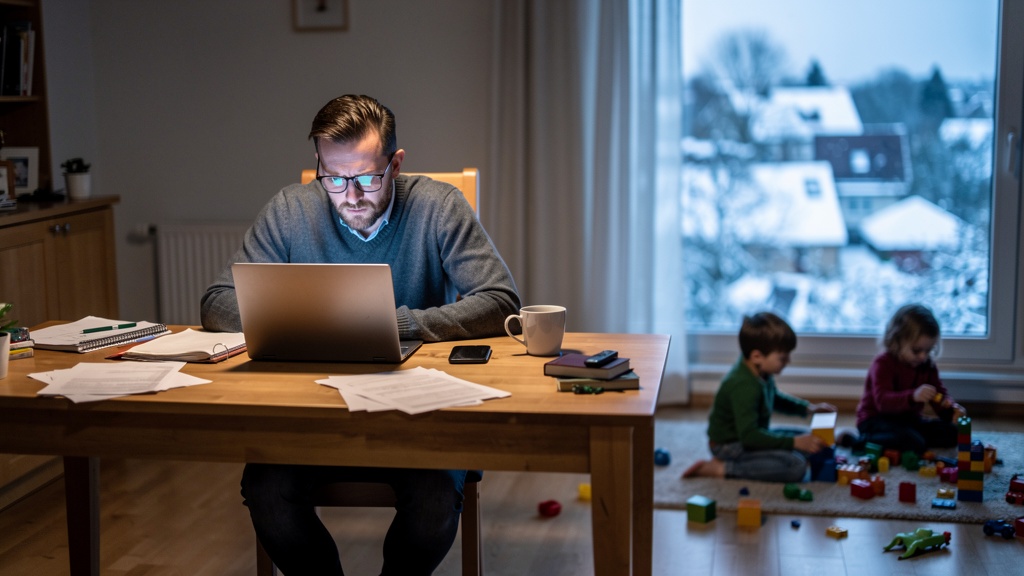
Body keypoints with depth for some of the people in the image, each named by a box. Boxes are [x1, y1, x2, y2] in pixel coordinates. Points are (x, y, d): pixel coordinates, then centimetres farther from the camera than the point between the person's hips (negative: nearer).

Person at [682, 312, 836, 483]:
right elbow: (749, 436, -31)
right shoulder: (744, 386, -30)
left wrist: (807, 408, 10)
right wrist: (794, 442, -29)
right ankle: (722, 468, -16)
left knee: (807, 440, 13)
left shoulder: (760, 372, -1)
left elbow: (775, 398, 22)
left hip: (749, 435, 10)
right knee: (796, 465, -22)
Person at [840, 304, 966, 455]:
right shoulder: (882, 364, -18)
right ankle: (860, 441, -20)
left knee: (951, 432, -9)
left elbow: (940, 393, 7)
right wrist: (912, 396, -49)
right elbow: (883, 401, -31)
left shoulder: (927, 365, 5)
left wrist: (951, 408, -18)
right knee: (914, 443, -33)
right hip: (876, 419, -8)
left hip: (909, 419, 8)